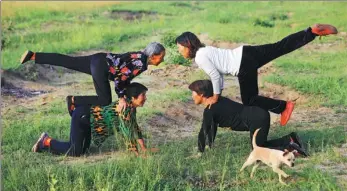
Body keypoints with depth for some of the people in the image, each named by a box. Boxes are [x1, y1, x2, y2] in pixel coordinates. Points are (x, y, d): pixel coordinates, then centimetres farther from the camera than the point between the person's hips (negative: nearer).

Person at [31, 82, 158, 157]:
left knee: (83, 149, 10)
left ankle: (47, 141, 20)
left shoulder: (132, 108, 3)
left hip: (88, 119, 10)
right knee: (75, 152, -15)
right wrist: (136, 154, -25)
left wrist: (144, 149, 6)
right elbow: (126, 130, -28)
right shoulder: (125, 106, -25)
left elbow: (135, 128, 10)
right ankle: (46, 141, 4)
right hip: (82, 116, -10)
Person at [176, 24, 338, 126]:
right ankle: (313, 31, -3)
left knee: (249, 100, 4)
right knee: (280, 47, 5)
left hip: (244, 66, -8)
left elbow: (215, 75, -12)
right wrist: (218, 92, 28)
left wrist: (215, 96, 0)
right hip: (246, 53, 8)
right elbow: (218, 71, 27)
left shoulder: (200, 58, -8)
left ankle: (284, 106, 5)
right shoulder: (204, 50, 20)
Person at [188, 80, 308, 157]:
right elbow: (213, 127, 27)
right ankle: (290, 139, 16)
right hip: (260, 115, 9)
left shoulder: (209, 110, -11)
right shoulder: (216, 102, 17)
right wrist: (210, 146, 32)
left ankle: (291, 149, -6)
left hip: (257, 120, -9)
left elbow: (203, 132, -5)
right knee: (260, 145, 22)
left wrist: (200, 152, 6)